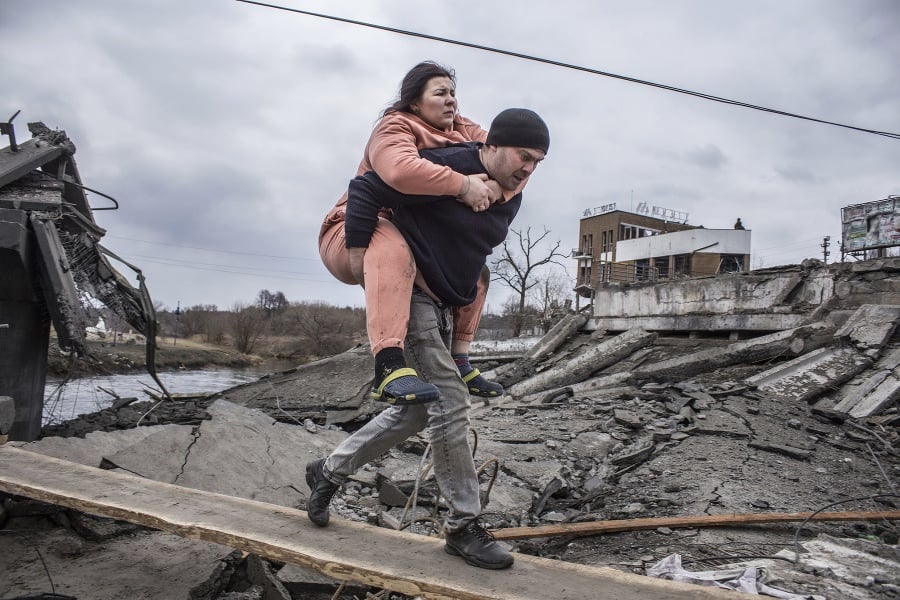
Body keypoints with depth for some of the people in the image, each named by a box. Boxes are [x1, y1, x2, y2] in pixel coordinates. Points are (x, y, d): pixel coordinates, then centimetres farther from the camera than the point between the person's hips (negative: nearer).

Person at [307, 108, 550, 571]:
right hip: (408, 294, -10)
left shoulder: (511, 199, 8)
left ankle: (329, 472, 31)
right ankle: (463, 526, 4)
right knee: (450, 404, -10)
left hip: (441, 305, 10)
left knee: (416, 410, 15)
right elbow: (365, 189, -18)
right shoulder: (448, 167, -19)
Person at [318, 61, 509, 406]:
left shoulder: (461, 129, 10)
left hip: (413, 239, 8)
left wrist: (493, 182, -27)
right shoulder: (396, 128, -15)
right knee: (391, 246, -41)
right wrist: (463, 185, -36)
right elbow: (401, 170, -37)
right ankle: (389, 368, -51)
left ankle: (459, 362, 4)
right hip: (352, 236, -8)